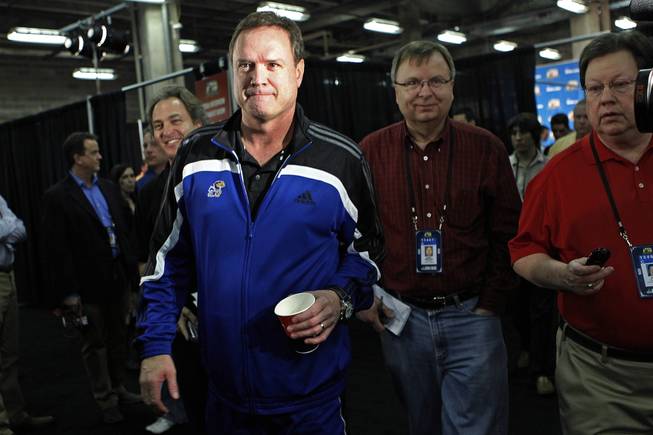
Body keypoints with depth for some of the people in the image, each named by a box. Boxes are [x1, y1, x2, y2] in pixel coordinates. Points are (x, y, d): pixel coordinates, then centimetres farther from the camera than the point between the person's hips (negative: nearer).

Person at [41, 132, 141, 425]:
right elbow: (56, 249, -13)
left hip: (116, 277, 6)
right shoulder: (57, 197, -10)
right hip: (88, 283, -6)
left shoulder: (109, 188, 9)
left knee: (118, 337, 16)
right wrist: (68, 292, -15)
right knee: (95, 343, 8)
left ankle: (118, 388, 31)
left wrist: (131, 265, 5)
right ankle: (105, 400, 20)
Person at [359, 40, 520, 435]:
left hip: (471, 317, -1)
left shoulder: (486, 148, -2)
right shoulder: (369, 152, 0)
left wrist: (491, 303, -3)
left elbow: (508, 233, 1)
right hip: (401, 317, 1)